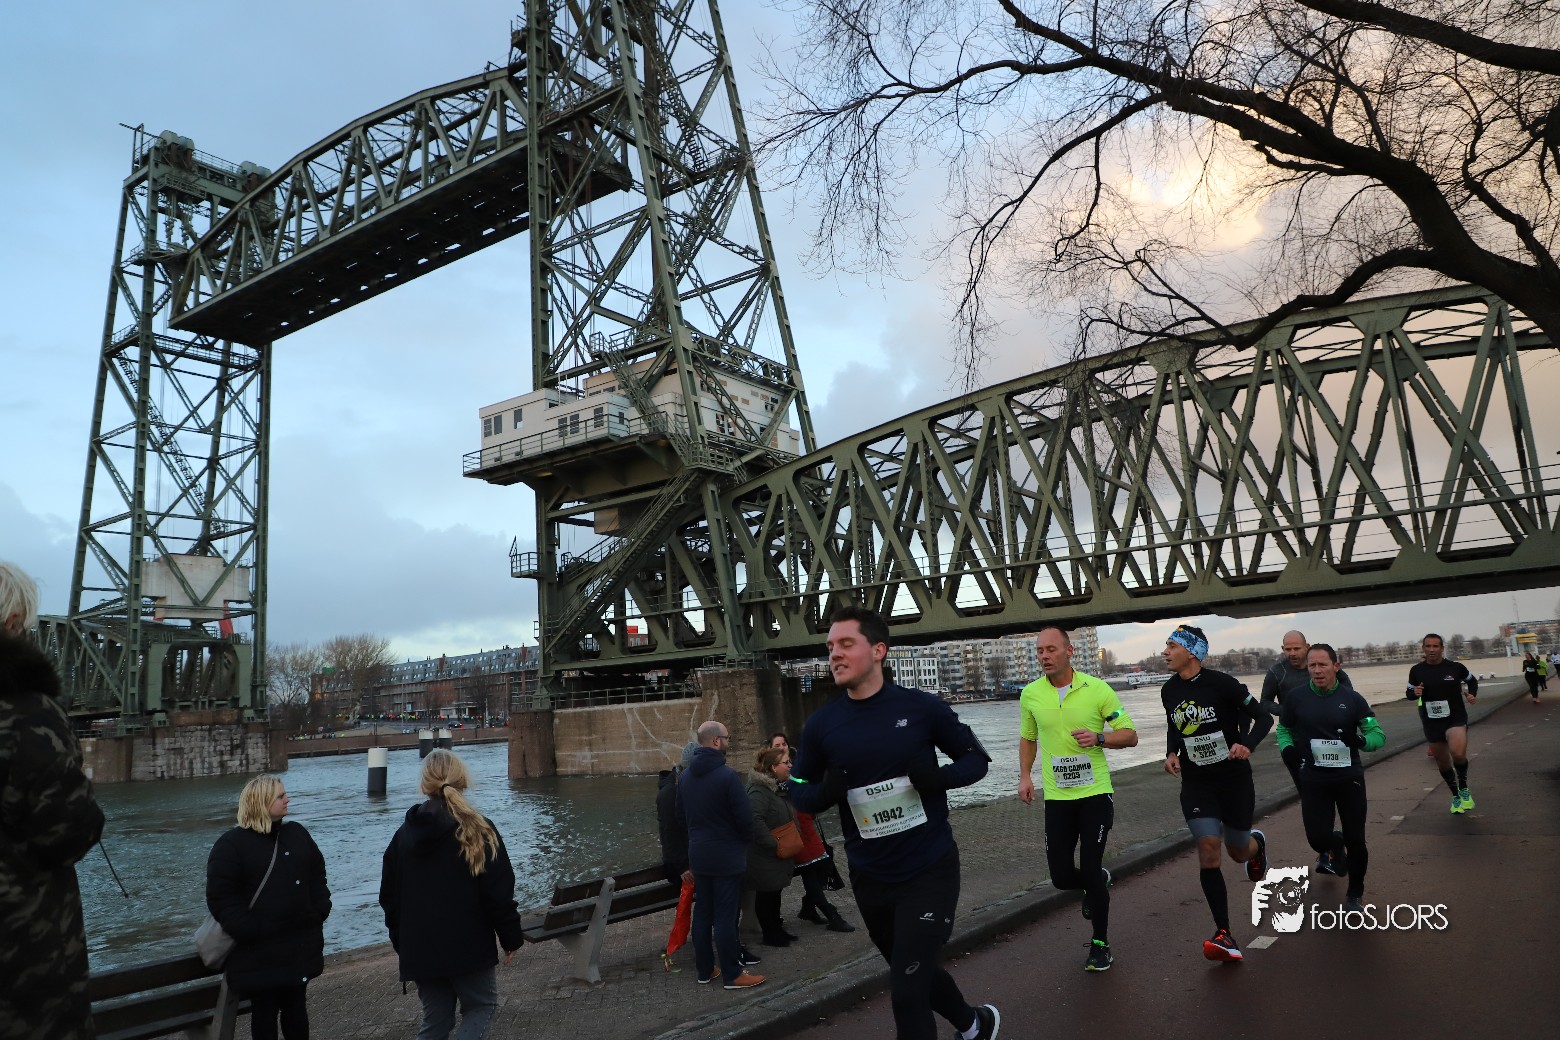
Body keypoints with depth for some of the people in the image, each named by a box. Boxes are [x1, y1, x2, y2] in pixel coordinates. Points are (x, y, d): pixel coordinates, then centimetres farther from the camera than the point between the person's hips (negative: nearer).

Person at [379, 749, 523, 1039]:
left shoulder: (405, 833, 2)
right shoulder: (478, 830, -11)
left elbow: (389, 896, 9)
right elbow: (499, 894, -12)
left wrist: (402, 944, 19)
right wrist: (511, 938, 0)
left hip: (420, 950, 4)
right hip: (469, 946, -4)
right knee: (482, 1006, 14)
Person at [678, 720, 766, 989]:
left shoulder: (685, 776, 4)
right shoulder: (727, 775, -20)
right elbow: (744, 817, -18)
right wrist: (745, 839, 2)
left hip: (697, 854, 7)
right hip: (727, 856, -7)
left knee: (702, 913, 14)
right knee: (725, 916, 0)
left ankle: (705, 970, 24)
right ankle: (732, 975, 8)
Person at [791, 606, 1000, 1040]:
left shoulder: (922, 707, -12)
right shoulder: (821, 724, -6)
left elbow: (976, 759, 0)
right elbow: (799, 792, 5)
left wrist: (940, 776, -21)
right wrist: (827, 792, -18)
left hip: (930, 871, -4)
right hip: (870, 879, 4)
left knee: (906, 991, -9)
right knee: (915, 971, 24)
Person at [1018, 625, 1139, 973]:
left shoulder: (1097, 689, -8)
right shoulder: (1031, 694, 1)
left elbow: (1130, 735, -2)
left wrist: (1099, 737, -20)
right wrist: (1025, 776, 5)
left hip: (1095, 794, -3)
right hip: (1057, 798, 3)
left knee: (1090, 870, -5)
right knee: (1061, 876, 3)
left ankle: (1100, 944, 17)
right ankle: (1099, 882, 39)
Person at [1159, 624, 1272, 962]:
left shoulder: (1222, 683, -16)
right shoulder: (1169, 691, 0)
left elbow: (1263, 717, -8)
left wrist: (1247, 744, -26)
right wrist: (1171, 753, 0)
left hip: (1234, 779, -3)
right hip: (1195, 783, 3)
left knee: (1238, 852, 11)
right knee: (1208, 849, -11)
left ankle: (1256, 843, 51)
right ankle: (1224, 935, -6)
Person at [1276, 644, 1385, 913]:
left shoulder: (1352, 698, -4)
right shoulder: (1296, 699, -3)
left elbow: (1378, 734, -1)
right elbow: (1283, 729, 13)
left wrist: (1361, 741, -22)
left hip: (1349, 778, 0)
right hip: (1313, 780, 0)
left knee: (1356, 840, 3)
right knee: (1318, 839, -4)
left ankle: (1354, 895, 27)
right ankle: (1337, 843, 36)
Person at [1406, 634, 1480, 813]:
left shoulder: (1456, 667, -5)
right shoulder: (1416, 671, -2)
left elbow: (1472, 680, 15)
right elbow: (1409, 693, 9)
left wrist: (1472, 694, -3)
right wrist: (1415, 693, -13)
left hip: (1456, 718, -2)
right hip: (1431, 722, 3)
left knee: (1458, 753, -26)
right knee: (1442, 761, 13)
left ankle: (1464, 788, 2)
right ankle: (1455, 796, 36)